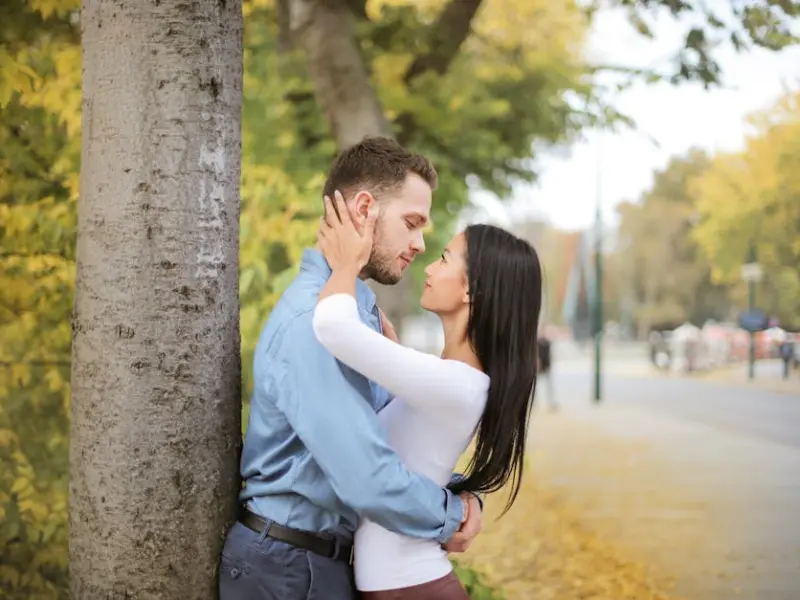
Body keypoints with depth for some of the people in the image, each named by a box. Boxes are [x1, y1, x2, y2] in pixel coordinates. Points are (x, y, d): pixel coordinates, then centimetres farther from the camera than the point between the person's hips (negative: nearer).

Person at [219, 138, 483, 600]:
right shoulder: (313, 321, -24)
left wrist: (460, 493, -5)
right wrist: (451, 518, -13)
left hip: (326, 558, 9)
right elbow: (370, 479, -30)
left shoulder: (361, 309, 9)